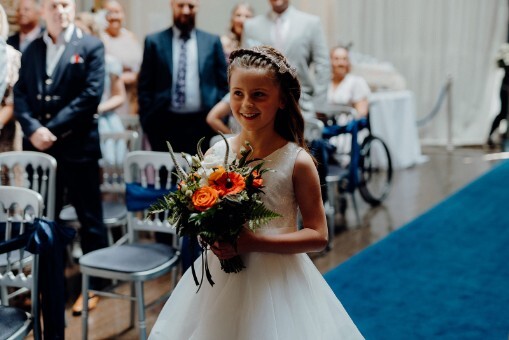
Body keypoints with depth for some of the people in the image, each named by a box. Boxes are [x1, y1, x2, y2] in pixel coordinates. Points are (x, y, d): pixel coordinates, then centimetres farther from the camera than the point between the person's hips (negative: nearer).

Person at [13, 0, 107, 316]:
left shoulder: (91, 46, 0)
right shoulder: (31, 49, 13)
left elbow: (91, 95, -11)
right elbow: (20, 94, 6)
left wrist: (53, 128, -15)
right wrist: (33, 129, -13)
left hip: (77, 145, -4)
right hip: (38, 145, 4)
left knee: (90, 218, 4)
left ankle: (94, 284, 17)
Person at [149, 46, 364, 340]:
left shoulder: (297, 161, -11)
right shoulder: (215, 154, -3)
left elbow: (317, 236, -10)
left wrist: (252, 242, -19)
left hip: (277, 281, -3)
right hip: (219, 279, 3)